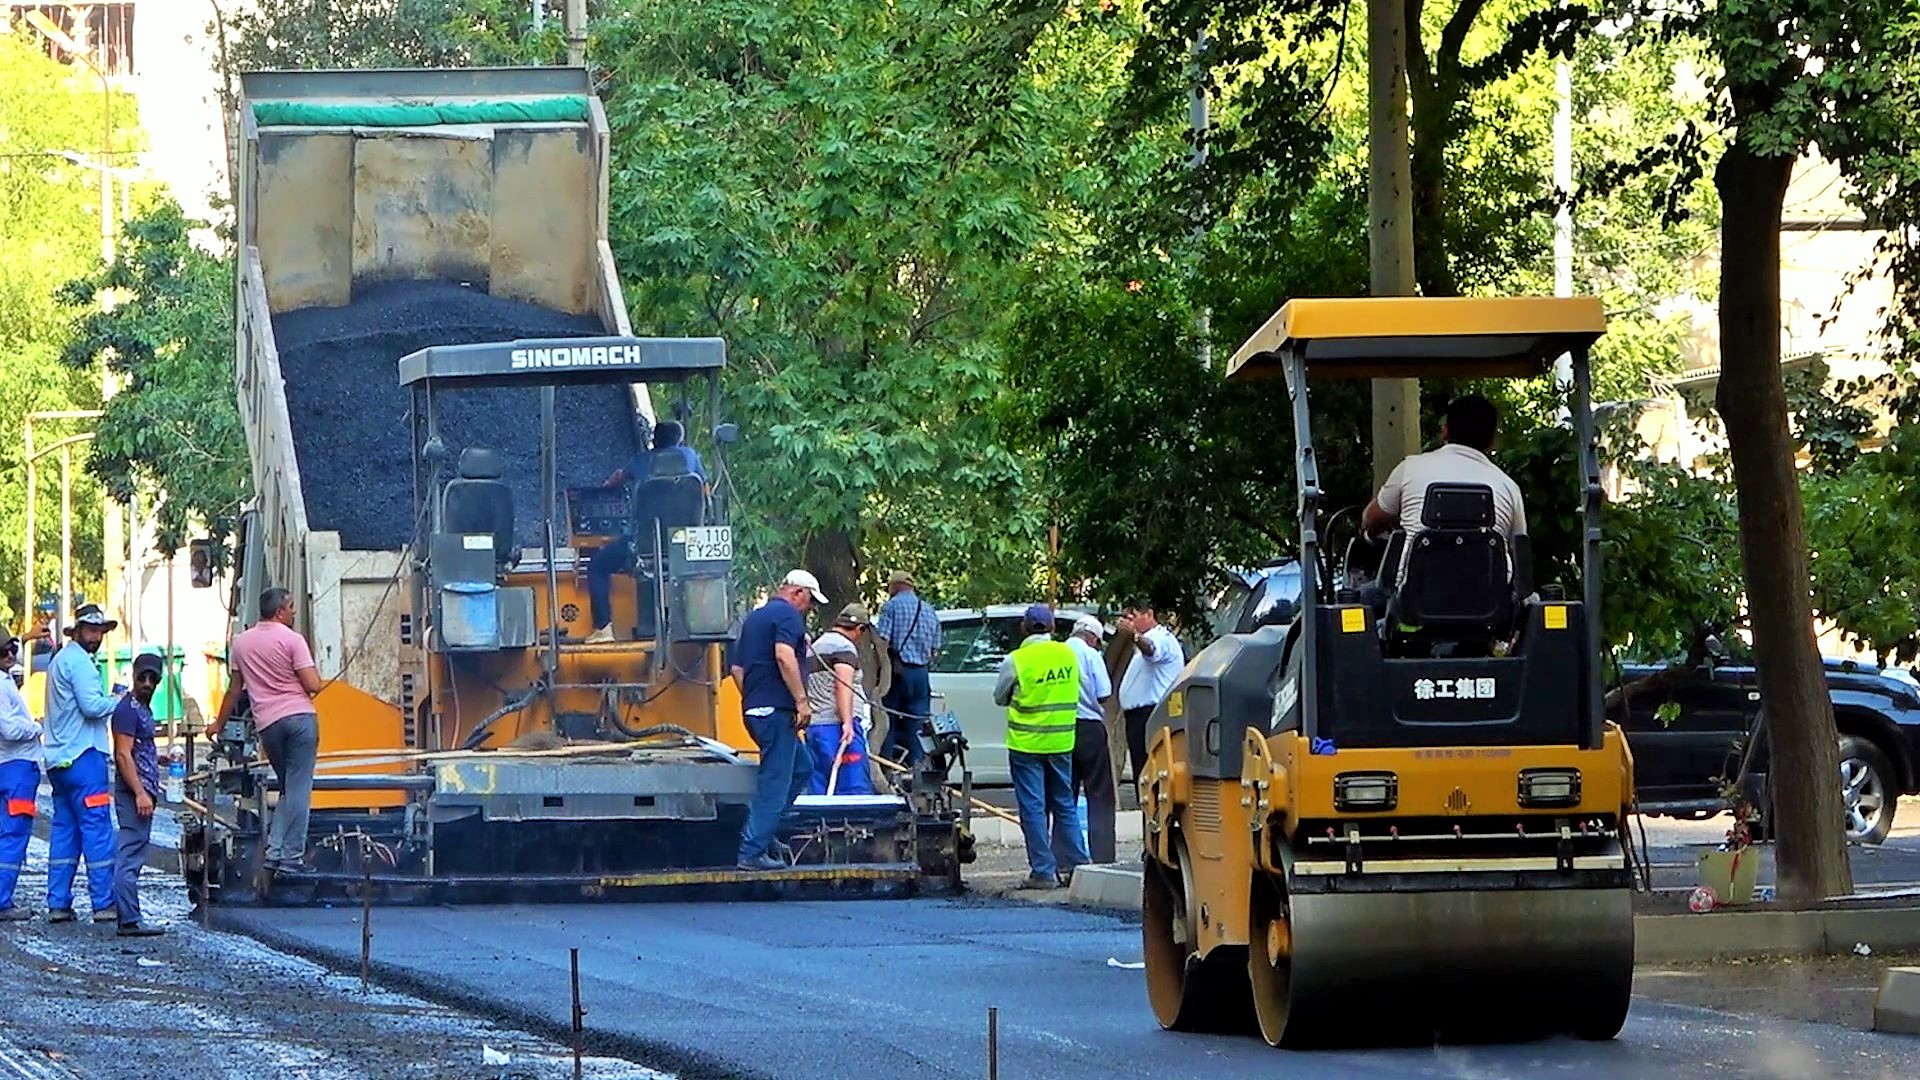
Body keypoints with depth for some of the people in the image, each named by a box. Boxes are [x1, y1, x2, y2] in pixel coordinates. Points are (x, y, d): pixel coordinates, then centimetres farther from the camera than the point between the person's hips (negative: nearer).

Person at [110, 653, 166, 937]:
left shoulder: (144, 709, 18)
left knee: (130, 857, 11)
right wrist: (140, 793, -22)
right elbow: (123, 755, -19)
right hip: (134, 793, -10)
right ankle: (130, 921, -13)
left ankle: (128, 918, 14)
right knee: (130, 858, -11)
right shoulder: (128, 709, -12)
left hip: (142, 792, 10)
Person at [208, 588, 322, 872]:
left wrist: (219, 724, 32)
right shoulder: (292, 639, -4)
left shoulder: (241, 643, 12)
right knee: (299, 788, -3)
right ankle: (292, 856, -7)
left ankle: (274, 852, 7)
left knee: (289, 788, 17)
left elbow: (234, 689, 20)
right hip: (300, 716, -5)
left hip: (267, 722, 5)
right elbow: (313, 685, -9)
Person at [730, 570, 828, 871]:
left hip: (754, 708, 10)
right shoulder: (788, 615, -7)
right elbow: (784, 656, -23)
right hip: (776, 709, -10)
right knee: (775, 781, -7)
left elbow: (738, 668, 25)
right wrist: (802, 701, -21)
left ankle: (761, 833, 15)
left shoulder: (754, 617, 22)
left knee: (802, 768, 20)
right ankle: (752, 852, -9)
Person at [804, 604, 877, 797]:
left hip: (813, 725, 9)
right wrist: (847, 722, -24)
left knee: (818, 790, 4)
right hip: (836, 724, -9)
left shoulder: (816, 646, 24)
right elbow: (843, 686, -17)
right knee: (856, 789, -13)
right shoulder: (844, 646, -5)